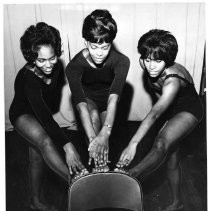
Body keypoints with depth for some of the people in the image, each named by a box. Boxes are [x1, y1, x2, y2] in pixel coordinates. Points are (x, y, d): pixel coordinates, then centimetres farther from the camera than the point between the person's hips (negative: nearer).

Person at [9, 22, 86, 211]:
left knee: (37, 156, 10)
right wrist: (67, 146, -54)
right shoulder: (28, 77, -37)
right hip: (23, 114, -6)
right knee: (46, 142, -34)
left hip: (43, 113, 6)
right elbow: (43, 115, -47)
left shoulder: (56, 68, -18)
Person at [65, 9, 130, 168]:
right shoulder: (74, 65, -29)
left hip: (107, 104, 2)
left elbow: (113, 98, -42)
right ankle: (96, 167, -26)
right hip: (89, 100, -1)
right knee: (93, 114, -35)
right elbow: (81, 104, -42)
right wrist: (92, 139, -55)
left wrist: (104, 134, -56)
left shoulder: (121, 61, -28)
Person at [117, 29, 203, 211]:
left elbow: (154, 114, -51)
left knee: (162, 145, -36)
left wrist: (133, 143, -58)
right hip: (171, 111, 7)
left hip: (189, 111, -7)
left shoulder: (172, 80, -39)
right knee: (170, 155, 11)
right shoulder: (145, 64, -18)